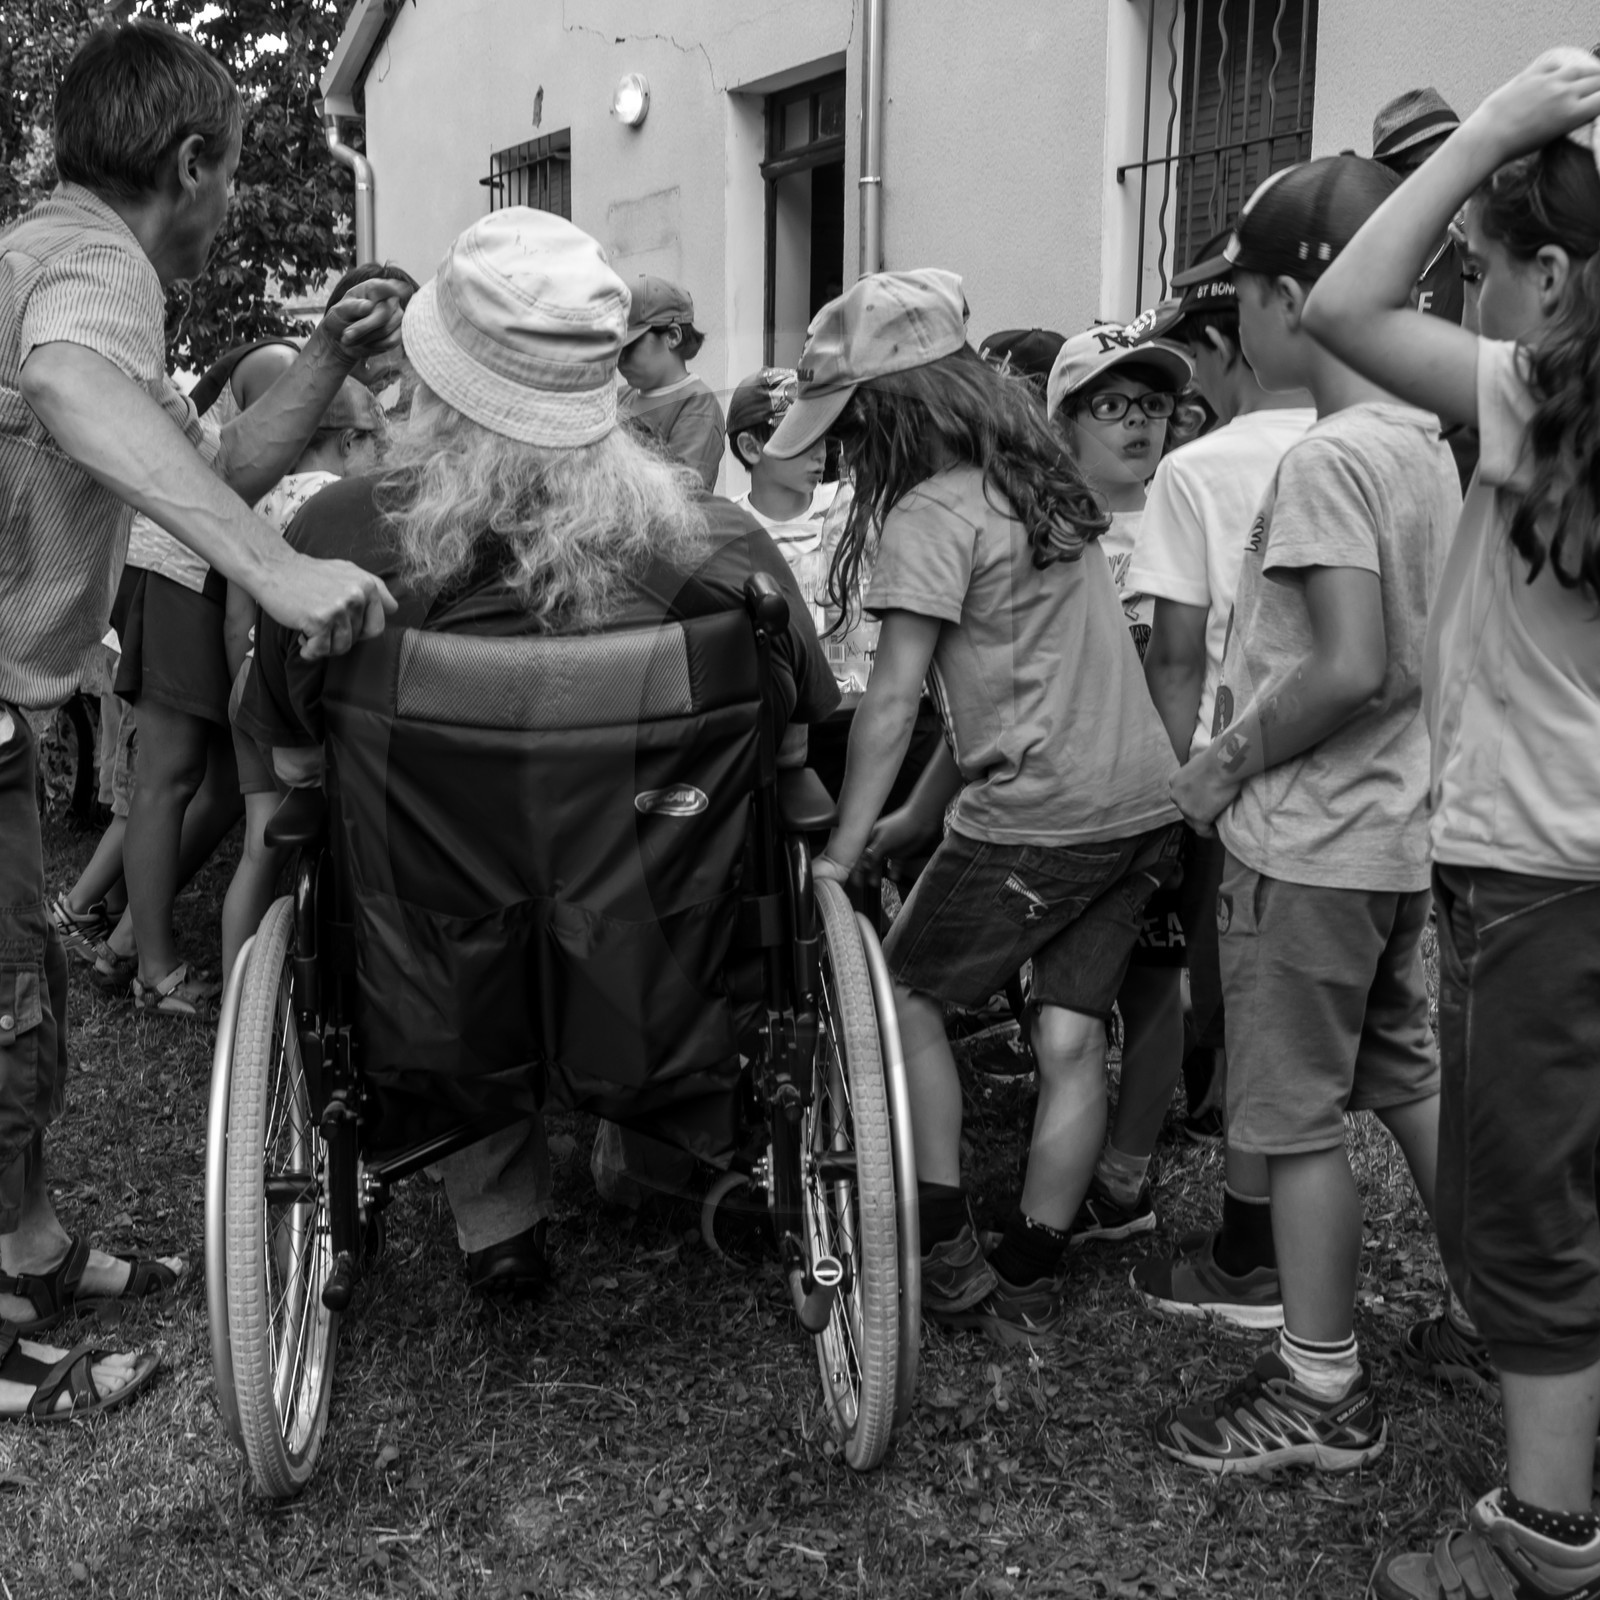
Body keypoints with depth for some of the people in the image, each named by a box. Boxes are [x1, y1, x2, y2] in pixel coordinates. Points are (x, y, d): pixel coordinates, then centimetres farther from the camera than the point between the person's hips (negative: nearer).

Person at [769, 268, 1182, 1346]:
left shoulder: (931, 513, -11)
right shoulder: (1042, 482, 16)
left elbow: (895, 700, -15)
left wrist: (840, 852, -11)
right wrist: (919, 817, 17)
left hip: (1038, 816, -8)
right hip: (1147, 804, 8)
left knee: (906, 997, 11)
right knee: (1073, 1039, 9)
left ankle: (947, 1256, 13)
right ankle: (1031, 1283, 17)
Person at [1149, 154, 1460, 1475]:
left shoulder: (1327, 459, -19)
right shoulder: (1431, 445, 8)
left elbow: (1349, 668, -26)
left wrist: (1228, 761, -13)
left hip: (1309, 843, -9)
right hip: (1402, 831, 9)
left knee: (1298, 1120, 5)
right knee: (1410, 1083, 21)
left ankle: (1322, 1392, 19)